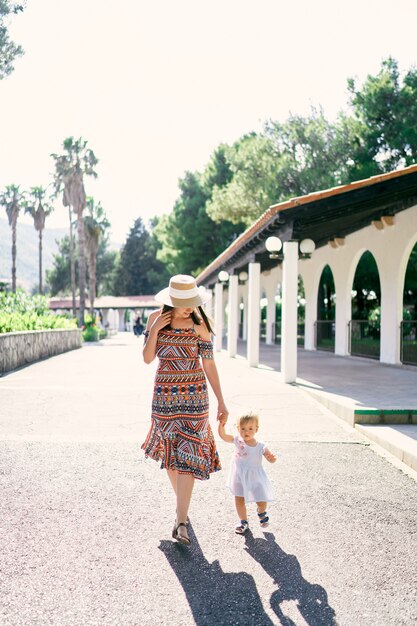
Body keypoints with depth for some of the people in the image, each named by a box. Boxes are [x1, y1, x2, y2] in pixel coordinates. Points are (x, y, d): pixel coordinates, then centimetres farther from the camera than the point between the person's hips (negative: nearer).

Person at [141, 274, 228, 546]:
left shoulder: (199, 324, -5)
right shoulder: (156, 319, 0)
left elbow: (209, 364, -1)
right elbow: (147, 358, -3)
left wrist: (221, 401, -1)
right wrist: (155, 329, -16)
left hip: (195, 395, -2)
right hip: (165, 394, 2)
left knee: (187, 453, -9)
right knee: (169, 450, 11)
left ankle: (181, 522, -9)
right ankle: (183, 507, 32)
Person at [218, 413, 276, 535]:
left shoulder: (260, 447, -15)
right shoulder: (237, 441, -9)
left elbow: (270, 458, -12)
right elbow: (223, 436, -11)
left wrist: (272, 458, -35)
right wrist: (221, 424, -27)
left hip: (255, 478, -2)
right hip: (239, 477, 2)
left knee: (262, 500, 2)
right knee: (239, 501, 9)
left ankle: (261, 513, 39)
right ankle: (244, 522, 32)